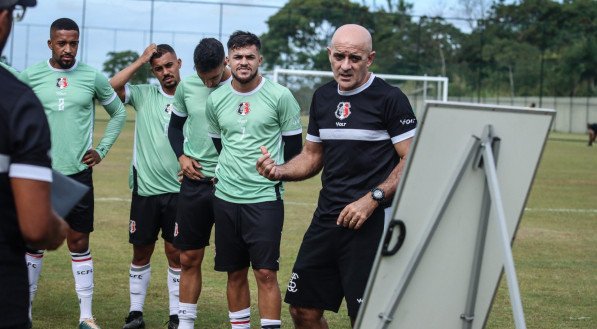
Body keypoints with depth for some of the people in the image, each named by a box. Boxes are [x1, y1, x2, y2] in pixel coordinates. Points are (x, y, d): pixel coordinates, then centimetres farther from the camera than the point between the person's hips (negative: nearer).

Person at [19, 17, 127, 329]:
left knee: (79, 242, 3)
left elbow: (118, 113, 13)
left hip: (78, 173, 0)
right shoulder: (30, 76, -1)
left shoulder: (93, 77, 0)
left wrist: (101, 150, 6)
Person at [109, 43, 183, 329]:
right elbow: (113, 86, -12)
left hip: (179, 190, -1)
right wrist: (141, 60, -10)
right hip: (145, 188, 1)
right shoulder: (144, 95, 4)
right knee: (141, 252, 7)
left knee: (176, 252, 2)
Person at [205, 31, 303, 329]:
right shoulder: (216, 100, 6)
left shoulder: (280, 96, -5)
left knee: (265, 273, -7)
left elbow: (293, 145, 4)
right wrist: (224, 174, 14)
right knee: (235, 273, 9)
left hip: (265, 198, -4)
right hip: (225, 198, 4)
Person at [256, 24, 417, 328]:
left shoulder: (389, 98, -8)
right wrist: (279, 171, 2)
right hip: (326, 219, 7)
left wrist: (372, 199, -19)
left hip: (371, 221, -7)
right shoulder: (323, 97, 12)